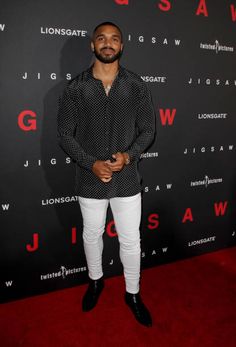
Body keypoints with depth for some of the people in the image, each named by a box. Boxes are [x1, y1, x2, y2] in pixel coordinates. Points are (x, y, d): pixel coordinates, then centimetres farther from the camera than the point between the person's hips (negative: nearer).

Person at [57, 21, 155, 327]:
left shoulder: (136, 86, -2)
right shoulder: (75, 88, -5)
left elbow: (148, 130, 1)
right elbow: (65, 134, -3)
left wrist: (128, 156, -17)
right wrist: (91, 164, -16)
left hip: (127, 178, 0)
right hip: (89, 180, 0)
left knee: (131, 240, 11)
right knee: (92, 235, 19)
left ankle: (132, 294, 35)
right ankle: (95, 281, 46)